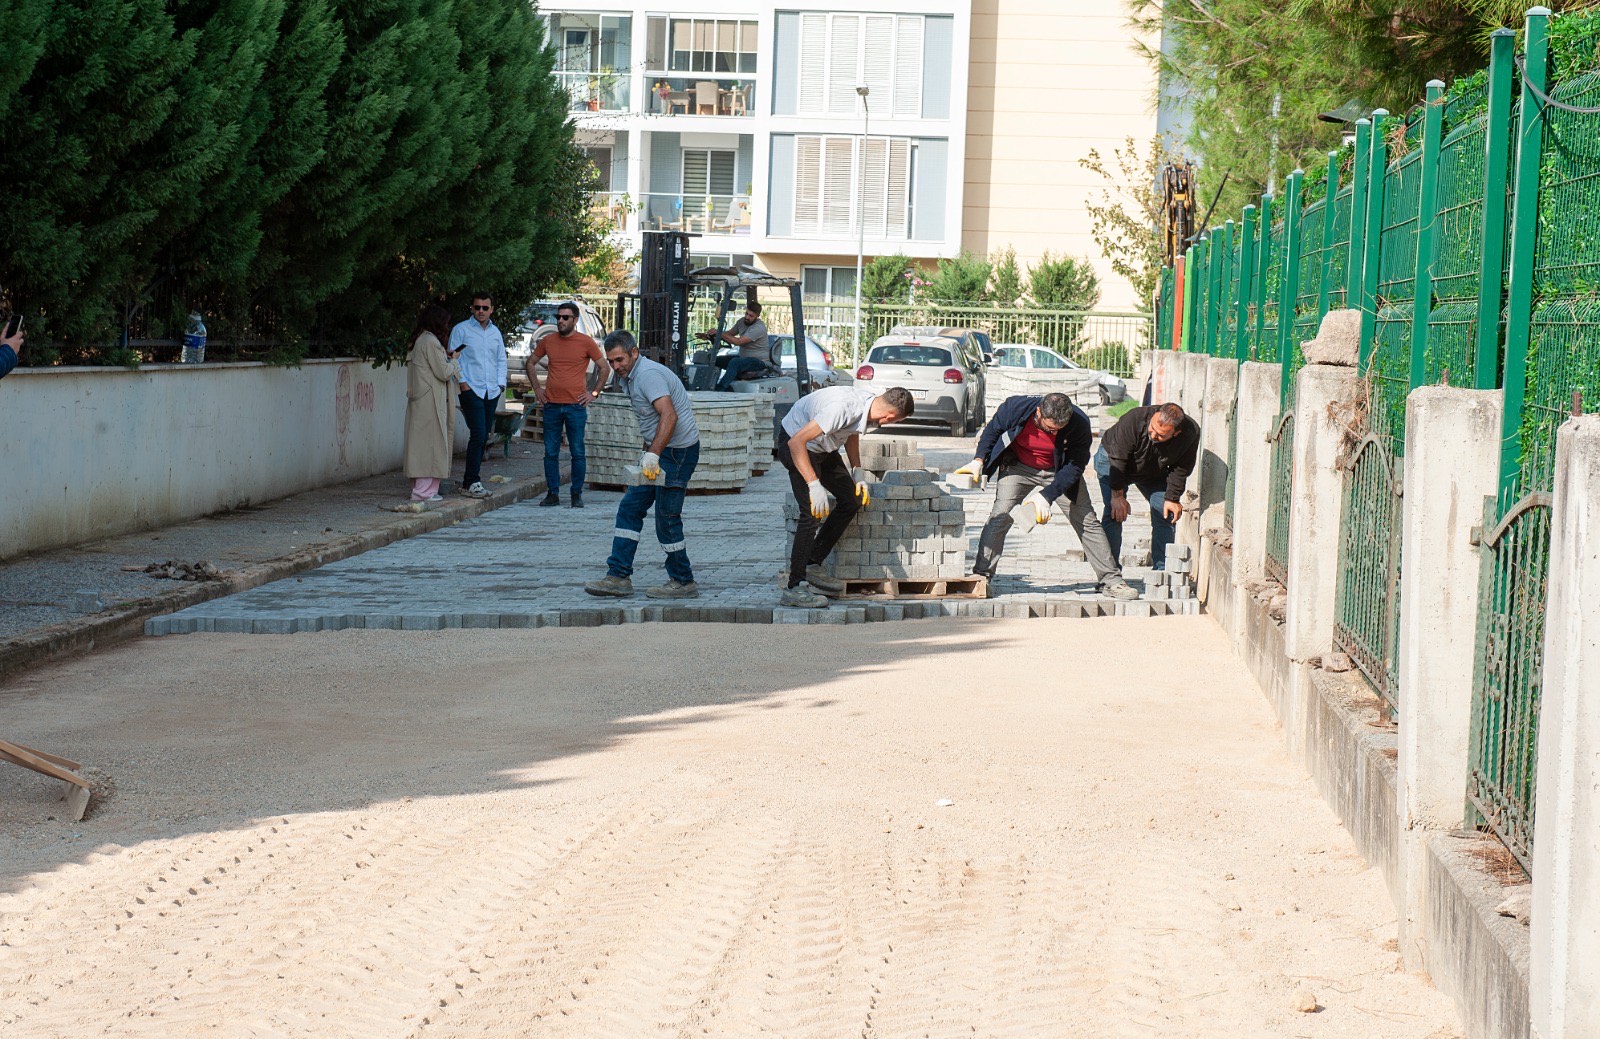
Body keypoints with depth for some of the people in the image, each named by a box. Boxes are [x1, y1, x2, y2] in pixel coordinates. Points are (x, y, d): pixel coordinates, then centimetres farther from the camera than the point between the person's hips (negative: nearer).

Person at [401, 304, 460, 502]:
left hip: (420, 400, 10)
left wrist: (445, 359, 14)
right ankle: (424, 490, -7)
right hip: (431, 401, -10)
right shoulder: (431, 342, -15)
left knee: (422, 443, 11)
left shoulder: (419, 340, 15)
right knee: (430, 442, -7)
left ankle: (421, 488, 14)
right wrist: (453, 362, 4)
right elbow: (443, 373, -16)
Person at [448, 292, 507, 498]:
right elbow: (453, 358, -1)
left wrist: (501, 383, 11)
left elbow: (501, 359, 23)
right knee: (478, 434, -15)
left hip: (492, 392, 6)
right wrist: (462, 382, -10)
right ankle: (471, 482, -12)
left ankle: (469, 482, 11)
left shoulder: (495, 332, 17)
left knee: (484, 437, 5)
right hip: (471, 390, -6)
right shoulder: (461, 330, 0)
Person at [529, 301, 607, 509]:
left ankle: (576, 494, 8)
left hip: (576, 406, -3)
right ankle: (552, 493, 10)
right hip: (551, 405, 3)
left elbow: (605, 368, 5)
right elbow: (531, 363, 22)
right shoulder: (548, 341, 8)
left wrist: (594, 392, -1)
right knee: (551, 453, 4)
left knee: (577, 453, 0)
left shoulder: (586, 343, -1)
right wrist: (536, 388, 12)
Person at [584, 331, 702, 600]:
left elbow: (669, 415, -31)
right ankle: (619, 576, 8)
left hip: (678, 451, -11)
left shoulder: (648, 374, -19)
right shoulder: (628, 378, 14)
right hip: (662, 450, 11)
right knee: (630, 509, 8)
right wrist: (648, 451, 22)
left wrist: (653, 454, -36)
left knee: (667, 519, -5)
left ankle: (683, 582, 6)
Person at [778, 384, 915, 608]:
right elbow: (796, 442, -37)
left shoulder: (870, 404, -9)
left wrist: (857, 471, 4)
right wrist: (814, 485, -40)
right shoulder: (842, 407, -37)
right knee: (812, 513, -18)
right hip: (797, 446, -9)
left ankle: (812, 567, 13)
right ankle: (795, 588, -15)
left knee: (852, 501, 8)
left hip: (824, 448, 9)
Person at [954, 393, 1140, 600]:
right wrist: (979, 460, -19)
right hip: (1018, 467, 0)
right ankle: (982, 575, -10)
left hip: (1060, 472, 0)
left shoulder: (1079, 424, -29)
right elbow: (993, 430, -6)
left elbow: (1074, 466, -22)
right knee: (1001, 515, -18)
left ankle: (1111, 580, 4)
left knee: (1086, 520, -3)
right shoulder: (1015, 407, -28)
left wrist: (1046, 495, -30)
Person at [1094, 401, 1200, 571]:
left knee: (1166, 514, -5)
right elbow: (1117, 460, -30)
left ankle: (1161, 570, 3)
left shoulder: (1191, 433, -30)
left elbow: (1181, 468, -14)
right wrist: (1117, 496, -27)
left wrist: (1172, 498, -15)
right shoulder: (1134, 421, -40)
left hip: (1155, 473, 4)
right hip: (1112, 461, -4)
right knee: (1115, 512, -19)